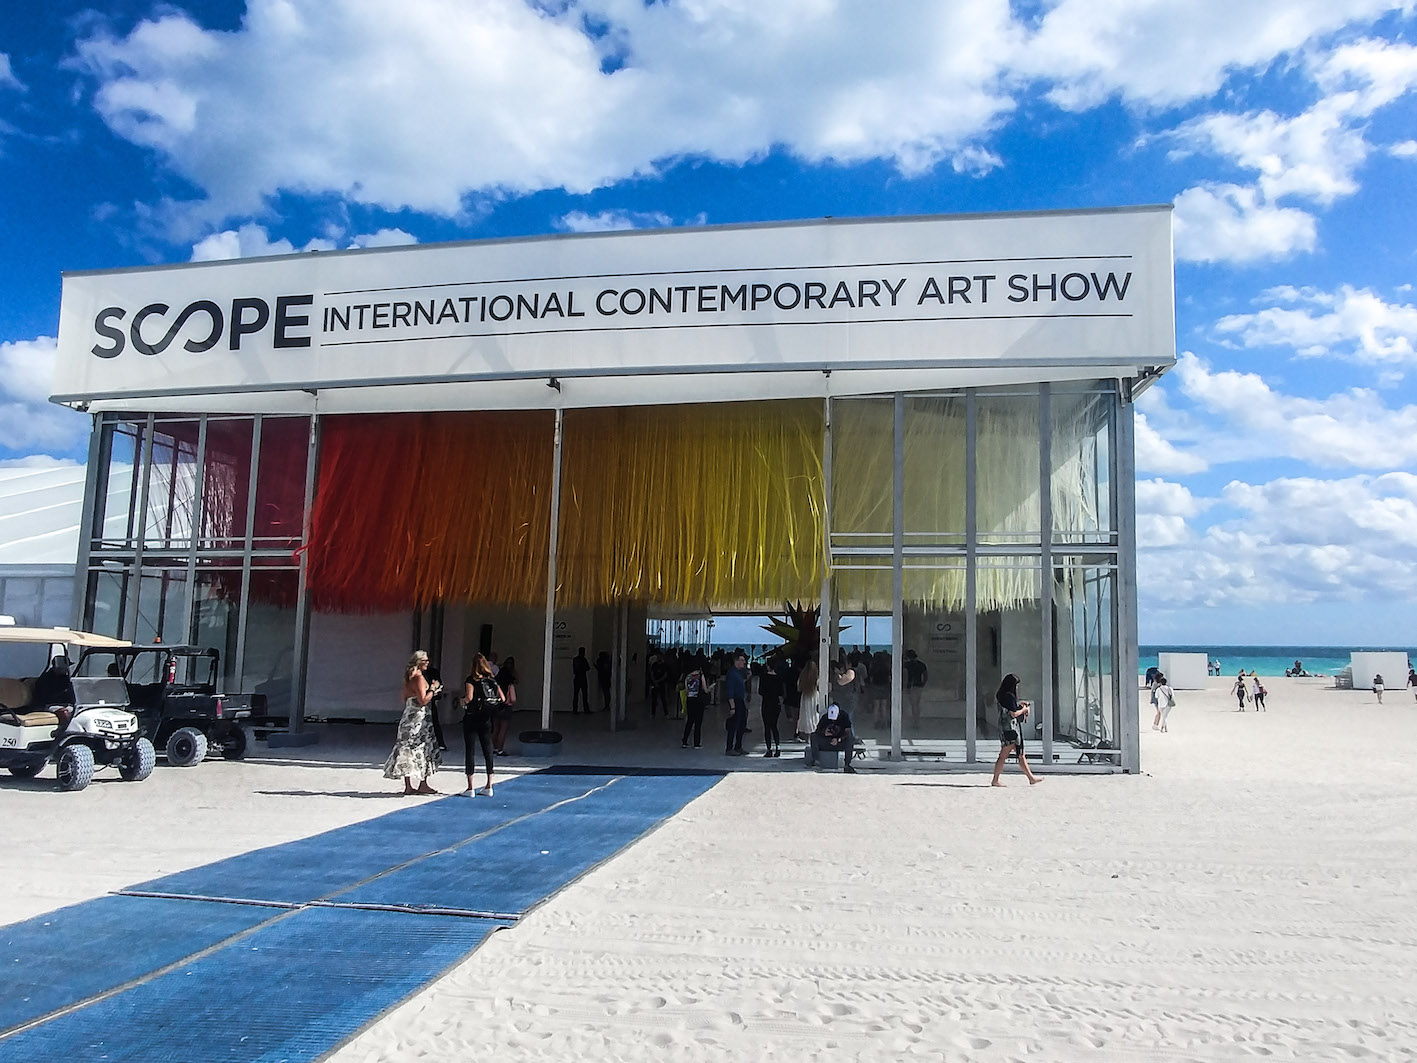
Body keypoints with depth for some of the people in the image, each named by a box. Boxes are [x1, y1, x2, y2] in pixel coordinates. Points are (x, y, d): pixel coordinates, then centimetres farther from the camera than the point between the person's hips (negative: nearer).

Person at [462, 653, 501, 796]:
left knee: (469, 751, 2)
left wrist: (462, 700, -1)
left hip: (471, 718, -4)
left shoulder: (471, 680, -8)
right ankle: (489, 787, 13)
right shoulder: (493, 680, 6)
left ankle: (470, 787, 0)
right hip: (486, 720, 4)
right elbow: (502, 699, 4)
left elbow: (469, 697, -22)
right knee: (488, 751, 9)